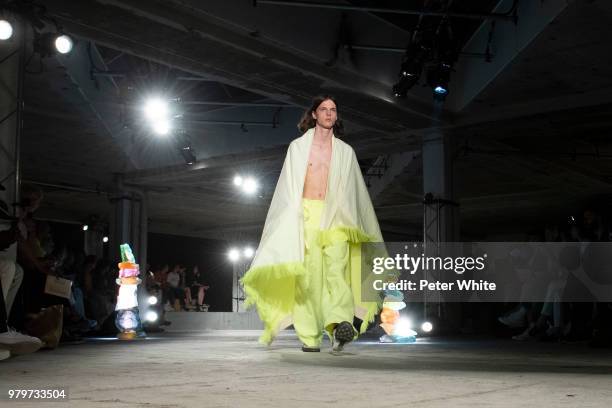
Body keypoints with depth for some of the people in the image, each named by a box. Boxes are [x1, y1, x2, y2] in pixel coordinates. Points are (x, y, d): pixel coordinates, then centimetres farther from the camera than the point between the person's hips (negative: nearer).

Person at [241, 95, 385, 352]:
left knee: (336, 268, -21)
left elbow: (354, 192, 18)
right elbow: (287, 189, 11)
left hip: (335, 217, 0)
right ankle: (310, 337, -2)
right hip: (306, 215, 0)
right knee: (309, 275, -6)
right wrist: (290, 220, 2)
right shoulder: (298, 147, 13)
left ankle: (341, 325, -37)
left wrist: (371, 233, 15)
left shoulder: (345, 152, 17)